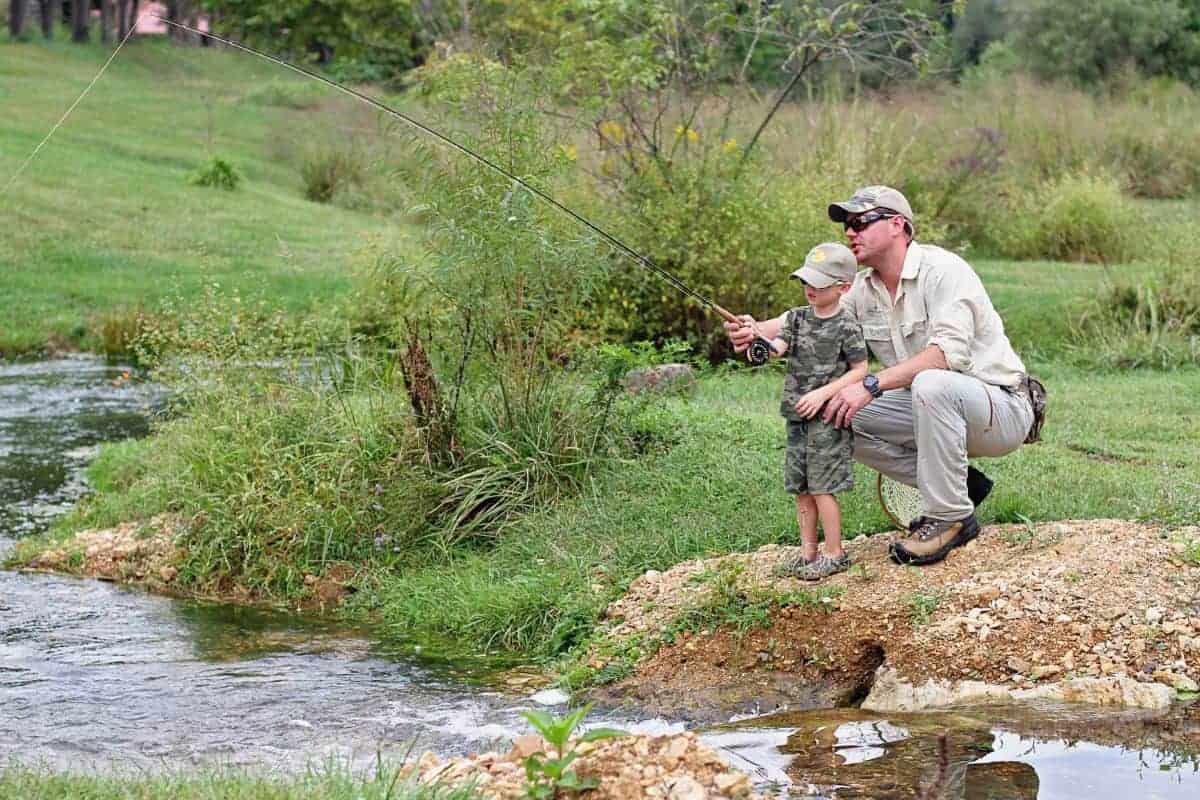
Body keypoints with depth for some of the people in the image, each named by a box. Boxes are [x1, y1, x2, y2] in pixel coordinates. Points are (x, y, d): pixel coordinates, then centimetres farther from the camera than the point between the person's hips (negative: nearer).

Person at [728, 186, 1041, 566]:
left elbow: (950, 351, -32)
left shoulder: (942, 269, -19)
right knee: (838, 417, -7)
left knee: (932, 384, -38)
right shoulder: (865, 289, 6)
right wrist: (759, 330, -24)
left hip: (1003, 411, -8)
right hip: (932, 407, 8)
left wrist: (871, 385, -38)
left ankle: (950, 516, -21)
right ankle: (958, 484, 3)